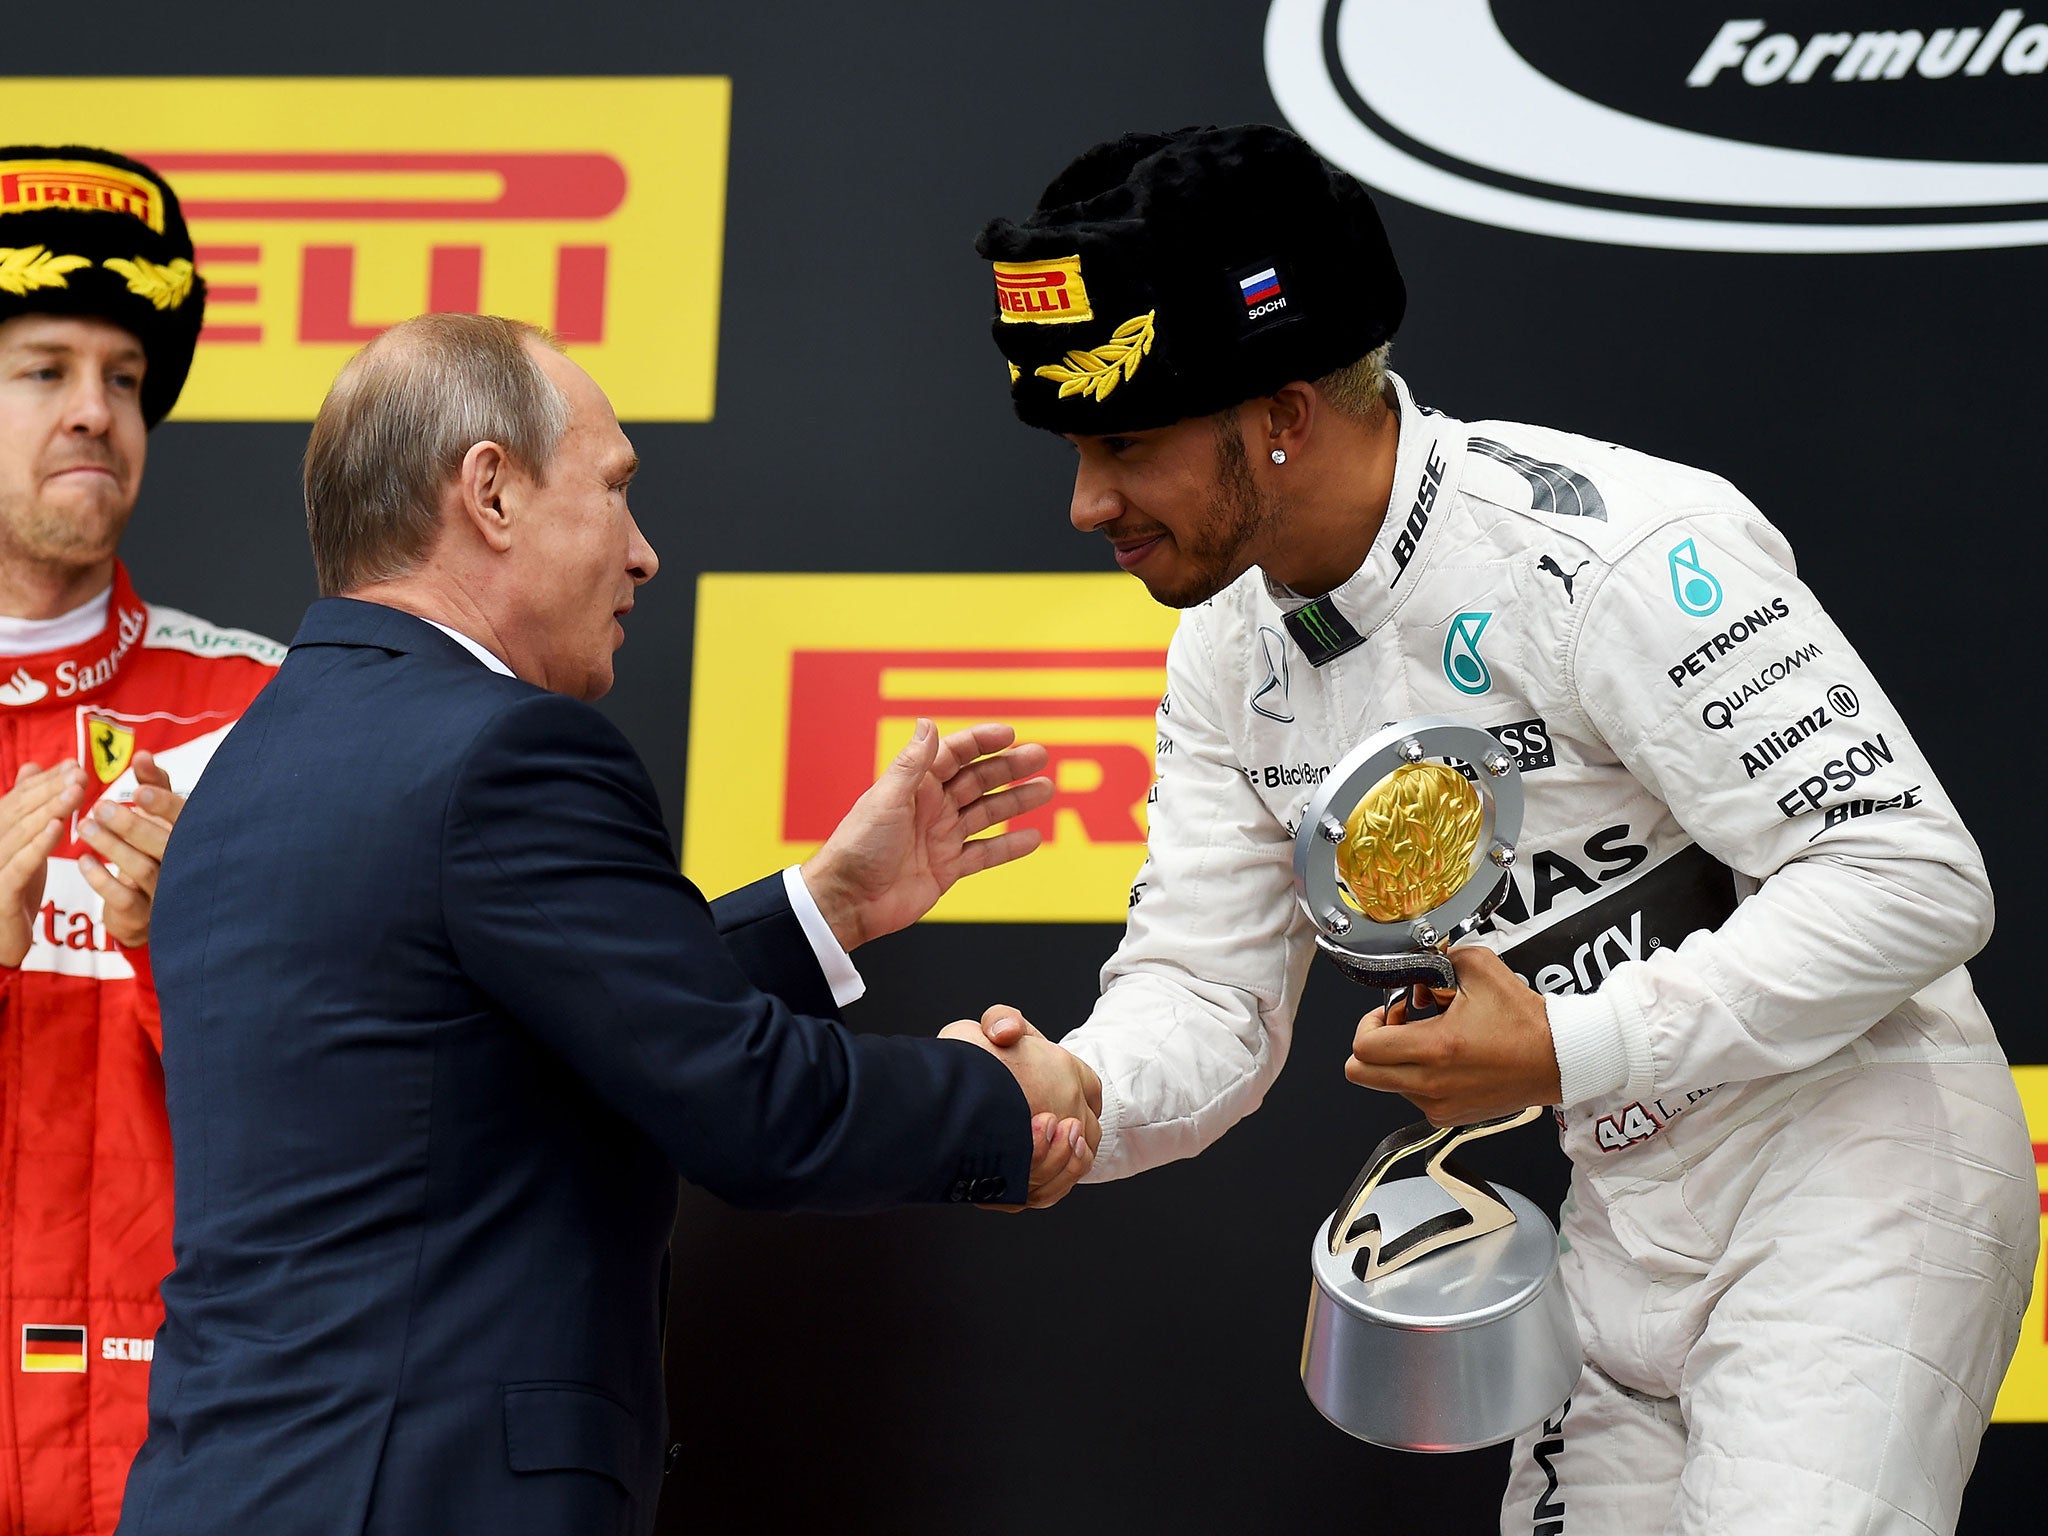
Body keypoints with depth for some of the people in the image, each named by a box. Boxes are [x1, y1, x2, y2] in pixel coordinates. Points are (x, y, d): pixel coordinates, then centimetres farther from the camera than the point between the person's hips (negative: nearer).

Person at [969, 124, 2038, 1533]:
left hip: (1856, 1189, -8)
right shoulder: (1234, 651, 3)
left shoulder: (1609, 548, -24)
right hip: (1631, 1231, 8)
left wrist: (1564, 1048, -28)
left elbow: (1911, 880, -25)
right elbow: (1204, 995, 4)